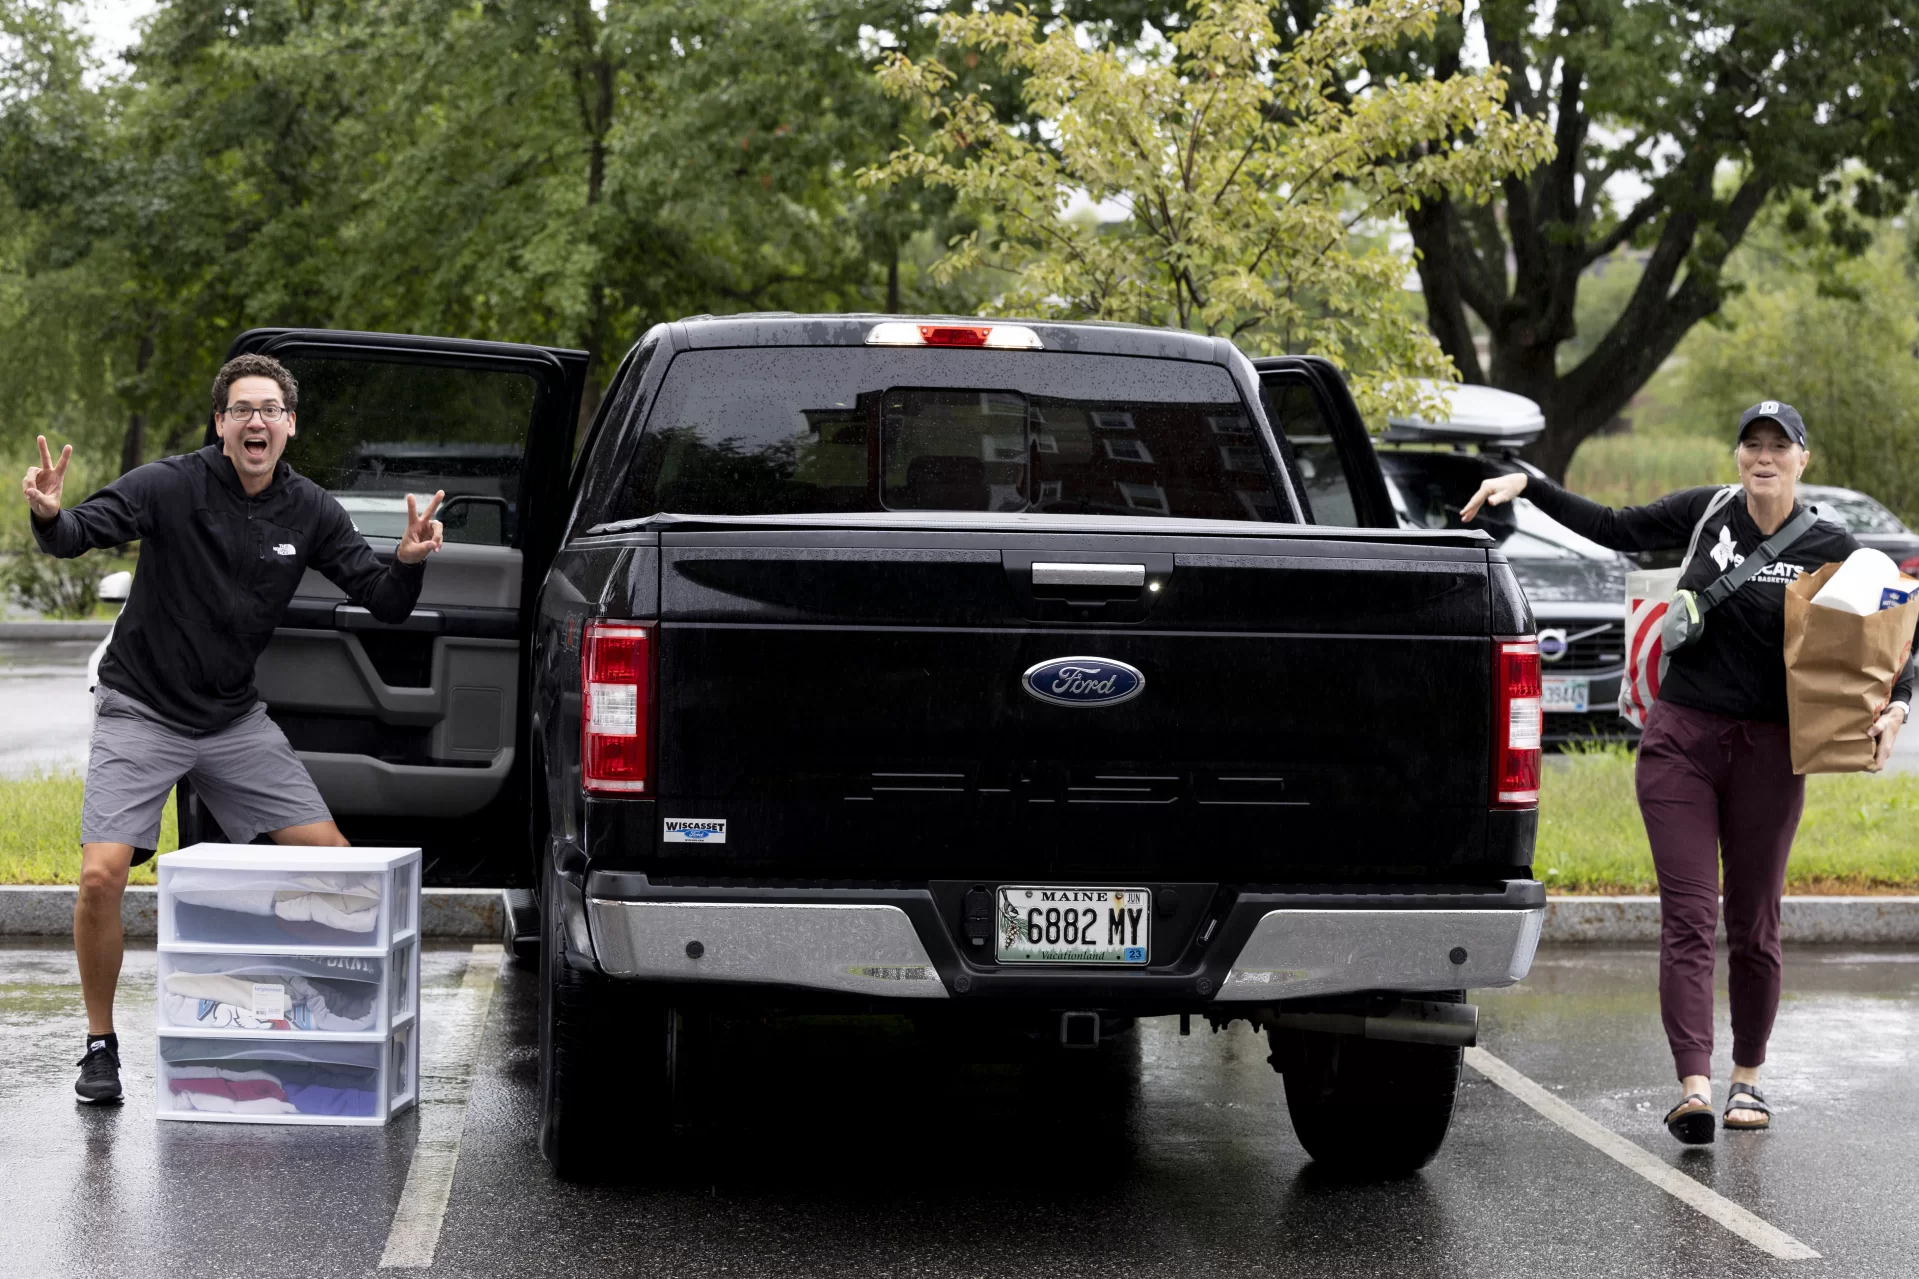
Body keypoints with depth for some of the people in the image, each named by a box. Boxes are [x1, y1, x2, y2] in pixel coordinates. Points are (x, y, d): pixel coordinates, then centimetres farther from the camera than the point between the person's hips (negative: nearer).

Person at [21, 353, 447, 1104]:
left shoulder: (309, 514, -2)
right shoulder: (170, 487, -15)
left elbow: (384, 604, 0)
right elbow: (80, 536, -25)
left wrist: (408, 563, -22)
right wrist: (49, 517, -49)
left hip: (235, 719, 4)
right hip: (140, 712, -4)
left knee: (331, 860, -1)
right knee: (102, 875, -18)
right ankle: (101, 1045, 2)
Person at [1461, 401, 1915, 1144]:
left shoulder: (1831, 552, -2)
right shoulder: (1707, 514, 4)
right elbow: (1616, 530, 15)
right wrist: (1526, 485, 10)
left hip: (1769, 750, -1)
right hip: (1680, 740, 1)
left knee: (1753, 925, 7)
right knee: (1687, 917, -9)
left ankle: (1747, 1079, 24)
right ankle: (1694, 1086, -17)